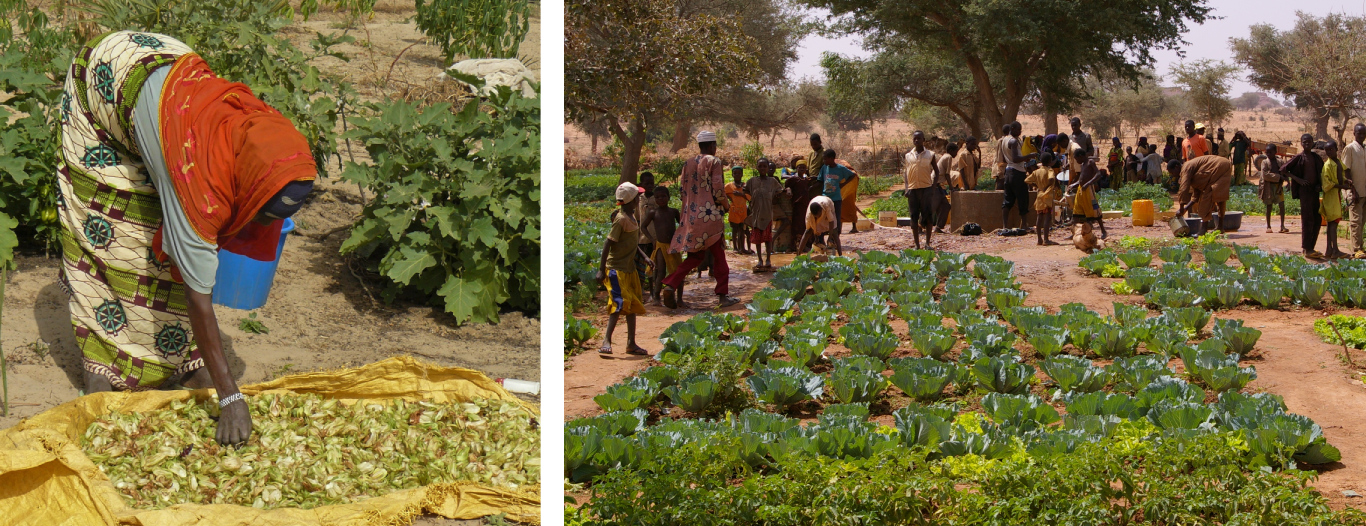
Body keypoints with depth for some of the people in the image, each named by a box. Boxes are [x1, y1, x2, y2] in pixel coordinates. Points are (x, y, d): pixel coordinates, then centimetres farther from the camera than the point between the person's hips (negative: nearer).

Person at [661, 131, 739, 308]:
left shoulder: (688, 164, 10)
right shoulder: (713, 162, -7)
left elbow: (682, 192, 10)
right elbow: (718, 189, -13)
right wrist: (726, 204, 4)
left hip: (691, 217, 6)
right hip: (710, 215, -6)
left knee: (695, 256, 12)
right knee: (718, 256, 5)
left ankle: (671, 285, -6)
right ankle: (723, 295, 9)